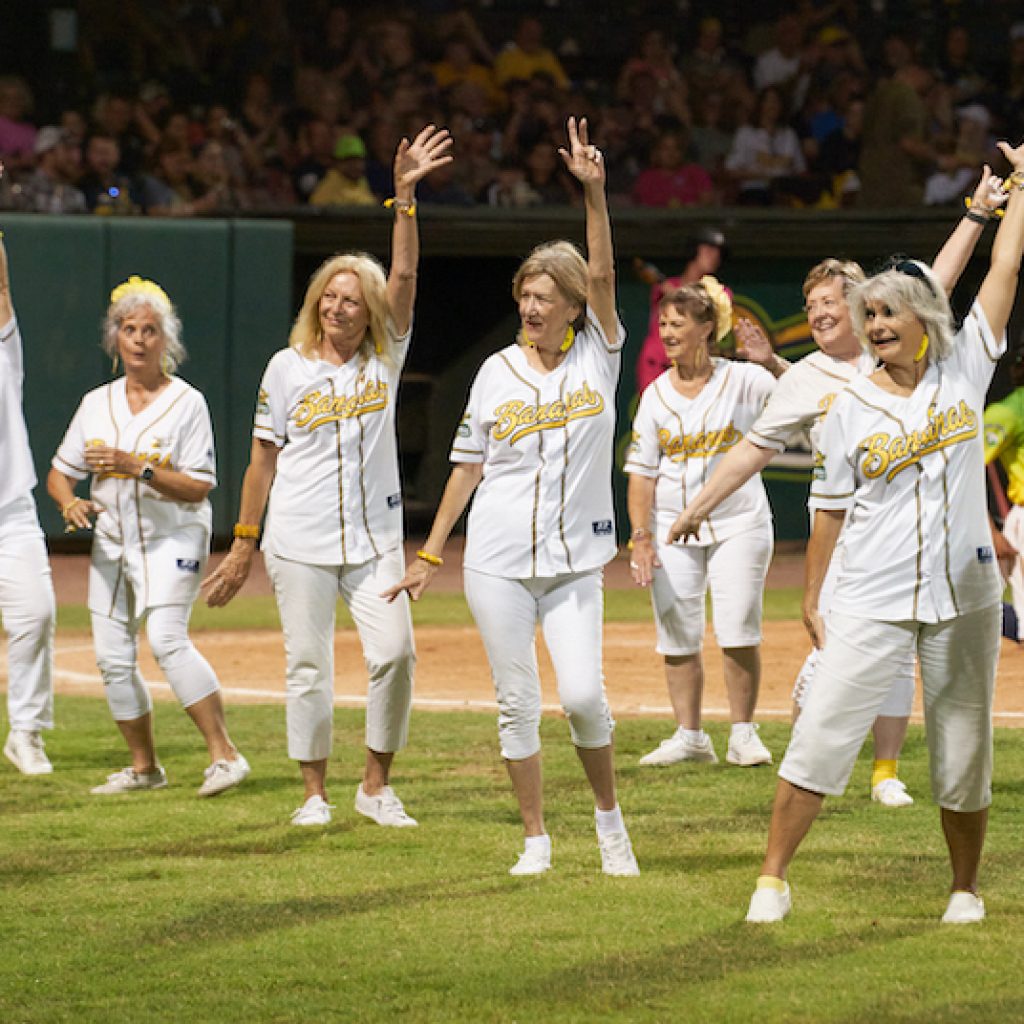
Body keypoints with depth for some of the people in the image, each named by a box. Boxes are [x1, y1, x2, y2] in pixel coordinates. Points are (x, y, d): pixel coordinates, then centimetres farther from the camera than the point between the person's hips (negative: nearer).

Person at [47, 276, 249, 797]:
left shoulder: (186, 402, -5)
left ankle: (225, 754, -22)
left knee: (166, 638, -23)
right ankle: (144, 767, 17)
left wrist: (137, 468, -23)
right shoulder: (97, 403, 9)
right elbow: (60, 471, 14)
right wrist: (70, 502, -9)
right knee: (112, 656, 3)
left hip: (172, 539, -6)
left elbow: (199, 488, -11)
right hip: (111, 542, 6)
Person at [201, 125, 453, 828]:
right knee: (309, 665, 1)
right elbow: (263, 459, 7)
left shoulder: (385, 358, 5)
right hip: (300, 541, -1)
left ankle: (377, 787, 4)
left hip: (374, 537, 1)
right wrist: (244, 544, 5)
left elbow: (404, 276, -7)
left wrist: (404, 197, -17)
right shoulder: (288, 368, 4)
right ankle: (315, 792, 11)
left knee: (395, 652, -10)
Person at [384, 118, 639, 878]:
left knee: (583, 694, -12)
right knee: (517, 702, 2)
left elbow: (603, 274, -13)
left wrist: (594, 190, -23)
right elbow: (469, 465, 10)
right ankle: (536, 838, 12)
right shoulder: (499, 372, 5)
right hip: (498, 558, 2)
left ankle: (609, 816, 11)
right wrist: (430, 554, 8)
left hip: (575, 557, -1)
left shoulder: (598, 355, 2)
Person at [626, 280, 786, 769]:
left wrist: (773, 362, -27)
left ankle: (744, 733, 5)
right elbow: (642, 472, 5)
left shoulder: (744, 381, -2)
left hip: (738, 523, -3)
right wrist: (641, 537, -3)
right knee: (677, 635, 2)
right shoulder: (656, 395, 5)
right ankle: (690, 737, 11)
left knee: (739, 632, -7)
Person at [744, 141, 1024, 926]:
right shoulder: (851, 408, 1)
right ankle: (774, 878, -3)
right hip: (873, 602, -1)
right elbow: (831, 507, 6)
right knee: (822, 735, -9)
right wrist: (811, 597, 6)